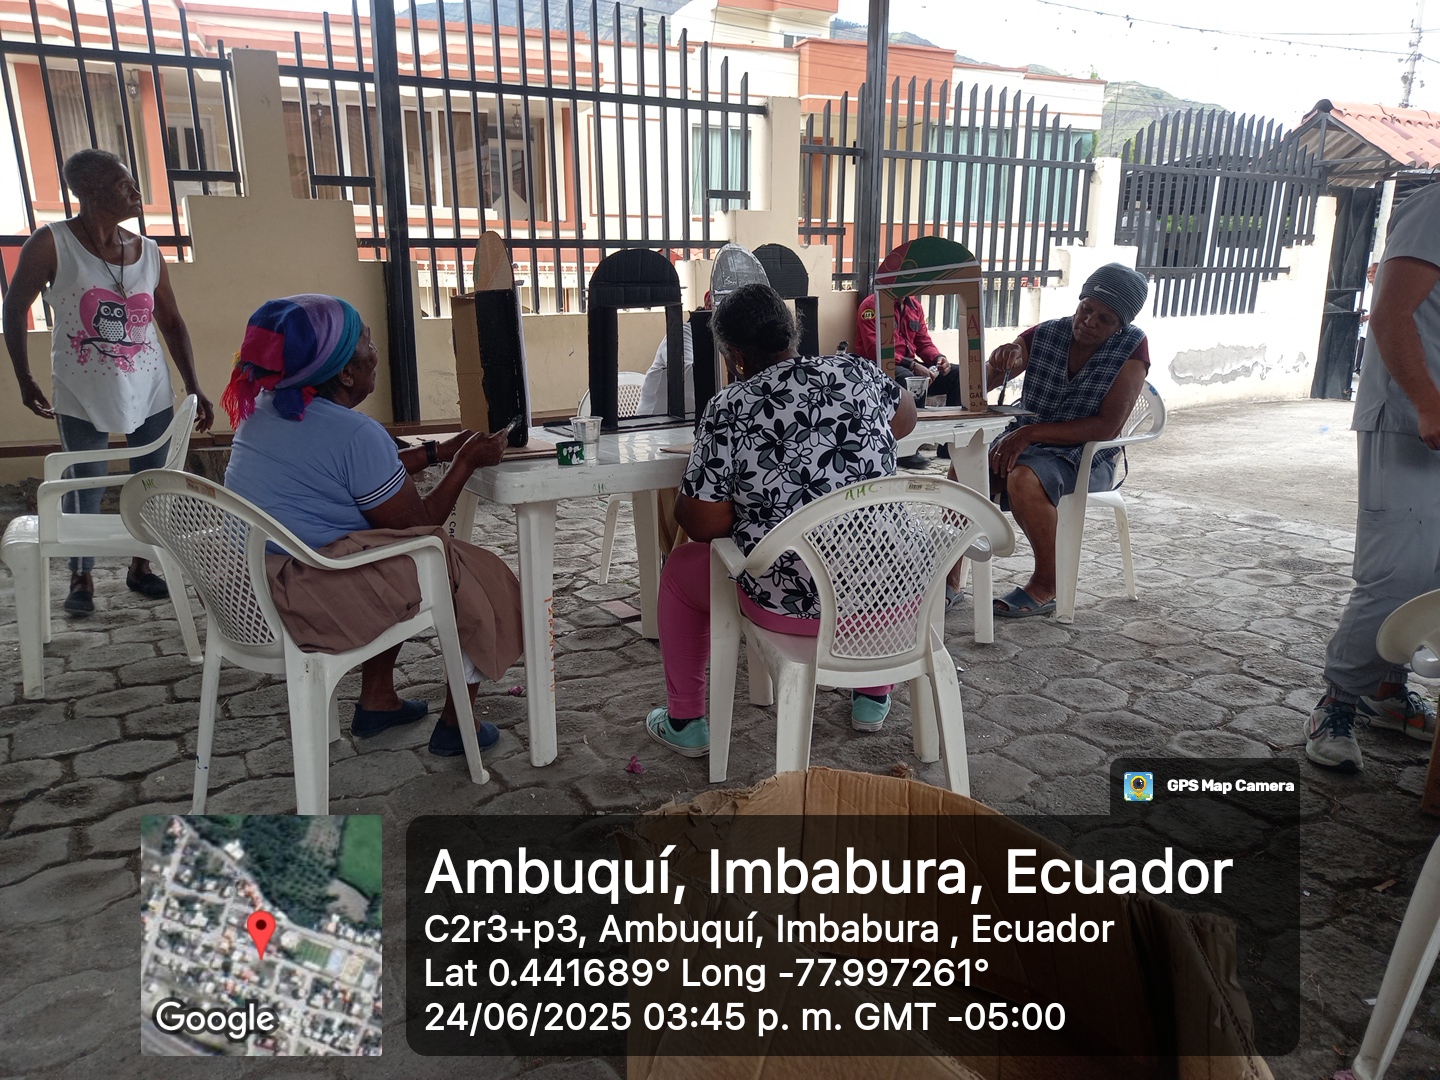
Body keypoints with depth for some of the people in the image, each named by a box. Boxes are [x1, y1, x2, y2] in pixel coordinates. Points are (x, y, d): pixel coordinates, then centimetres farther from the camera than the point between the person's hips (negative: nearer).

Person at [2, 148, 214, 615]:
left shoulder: (148, 252, 4)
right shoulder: (52, 242, -6)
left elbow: (172, 323, 10)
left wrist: (193, 386, 6)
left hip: (150, 391, 3)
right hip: (82, 395, -3)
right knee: (84, 486, 0)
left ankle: (140, 565, 22)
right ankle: (81, 578, 16)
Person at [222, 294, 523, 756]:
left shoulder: (262, 411, 9)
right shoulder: (354, 432, -18)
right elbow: (419, 524, -9)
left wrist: (437, 451, 21)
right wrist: (466, 462, 1)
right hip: (309, 605, -9)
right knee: (482, 578, 4)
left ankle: (377, 700, 34)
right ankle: (456, 725, 16)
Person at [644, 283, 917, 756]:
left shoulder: (729, 409, -11)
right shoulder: (858, 372, 1)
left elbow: (705, 525, -10)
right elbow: (906, 420, 22)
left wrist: (681, 501, 12)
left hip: (790, 602, -3)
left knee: (680, 567, 24)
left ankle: (685, 722, 33)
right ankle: (874, 698, 46)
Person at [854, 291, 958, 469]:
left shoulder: (915, 306, 13)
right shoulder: (871, 305, -9)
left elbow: (924, 342, 15)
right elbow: (875, 351, -19)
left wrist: (939, 358, -9)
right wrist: (912, 365, -27)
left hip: (911, 367, 8)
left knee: (957, 374, -7)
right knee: (908, 378, -39)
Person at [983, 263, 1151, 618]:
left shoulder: (1132, 347, -7)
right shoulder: (1044, 335, 1)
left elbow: (1108, 426, -16)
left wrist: (1031, 432, -24)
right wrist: (999, 365, -24)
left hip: (1088, 457, -4)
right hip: (1024, 443, 4)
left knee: (1023, 480, -34)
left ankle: (1046, 587, -15)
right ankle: (949, 575, -13)